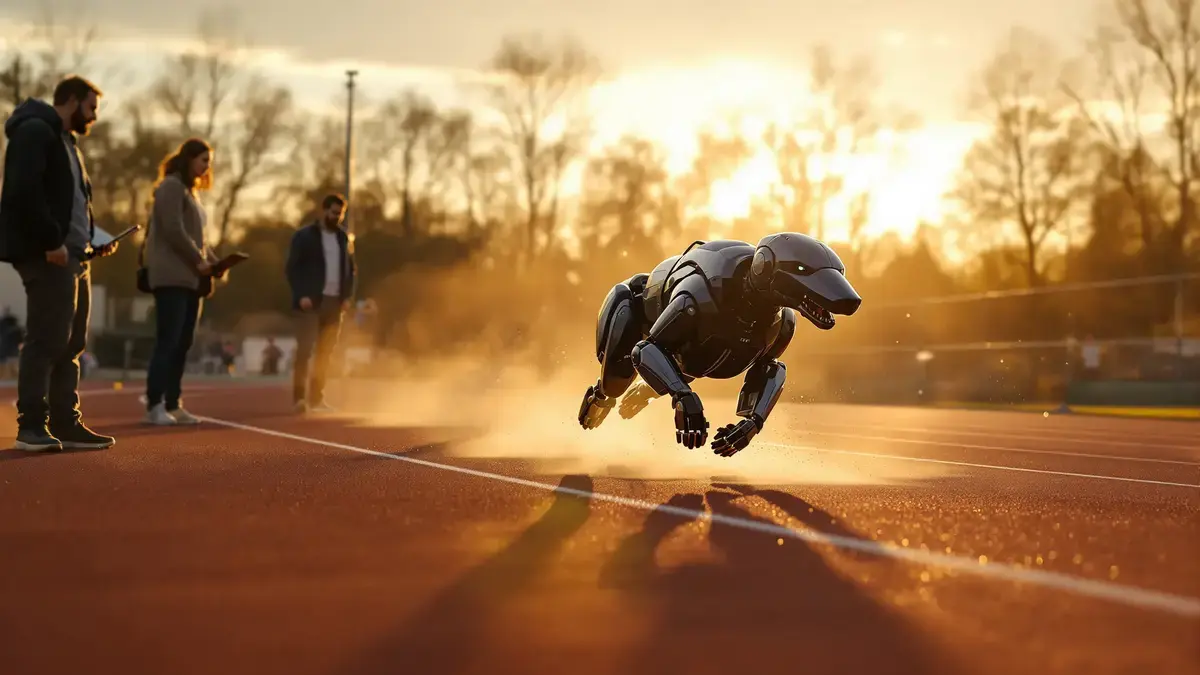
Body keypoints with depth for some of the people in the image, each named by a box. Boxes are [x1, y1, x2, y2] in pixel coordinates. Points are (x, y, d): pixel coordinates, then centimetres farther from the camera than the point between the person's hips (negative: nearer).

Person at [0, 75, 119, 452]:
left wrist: (93, 243, 13)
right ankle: (32, 427, -8)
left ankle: (66, 423, 14)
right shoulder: (35, 132, -7)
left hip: (74, 256, 10)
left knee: (71, 344, 9)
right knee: (46, 340, -10)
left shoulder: (66, 141, 23)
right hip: (47, 257, -10)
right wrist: (51, 241, -22)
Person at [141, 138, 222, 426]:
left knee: (183, 344, 5)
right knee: (168, 342, -11)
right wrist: (199, 261, -12)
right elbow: (174, 231, -15)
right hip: (172, 277, -9)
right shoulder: (171, 186, -5)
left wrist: (214, 262, 7)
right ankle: (155, 405, -10)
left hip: (190, 278, 9)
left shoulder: (190, 191, 23)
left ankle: (173, 404, 7)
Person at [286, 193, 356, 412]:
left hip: (334, 302, 5)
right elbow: (293, 268, -5)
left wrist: (347, 296, 3)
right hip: (311, 301, -5)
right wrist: (301, 295, -15)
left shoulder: (343, 237, 13)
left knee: (325, 352, 6)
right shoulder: (304, 235, -1)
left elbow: (350, 269, 16)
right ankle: (300, 397, -10)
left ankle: (316, 397, 11)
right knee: (305, 349, -10)